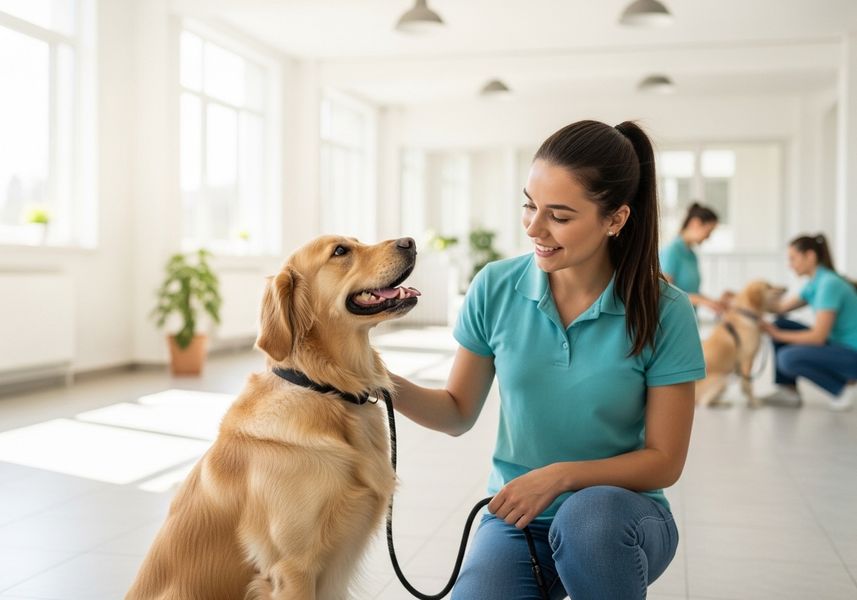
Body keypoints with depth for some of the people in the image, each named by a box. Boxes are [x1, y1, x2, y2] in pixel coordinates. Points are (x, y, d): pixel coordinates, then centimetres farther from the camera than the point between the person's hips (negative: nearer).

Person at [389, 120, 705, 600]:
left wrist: (561, 475, -21)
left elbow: (664, 461, -8)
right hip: (517, 515, 2)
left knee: (588, 514, -36)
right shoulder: (495, 289, -7)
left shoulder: (664, 312, -13)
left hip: (620, 513, -2)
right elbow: (459, 412, 3)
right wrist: (387, 385, -16)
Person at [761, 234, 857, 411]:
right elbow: (781, 307, 10)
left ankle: (839, 391, -5)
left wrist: (777, 335, -14)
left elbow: (818, 336, -24)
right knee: (781, 324, 5)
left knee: (788, 358, -27)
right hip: (838, 345, 10)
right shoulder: (815, 284, 8)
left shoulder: (829, 284, -21)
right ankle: (788, 390, 7)